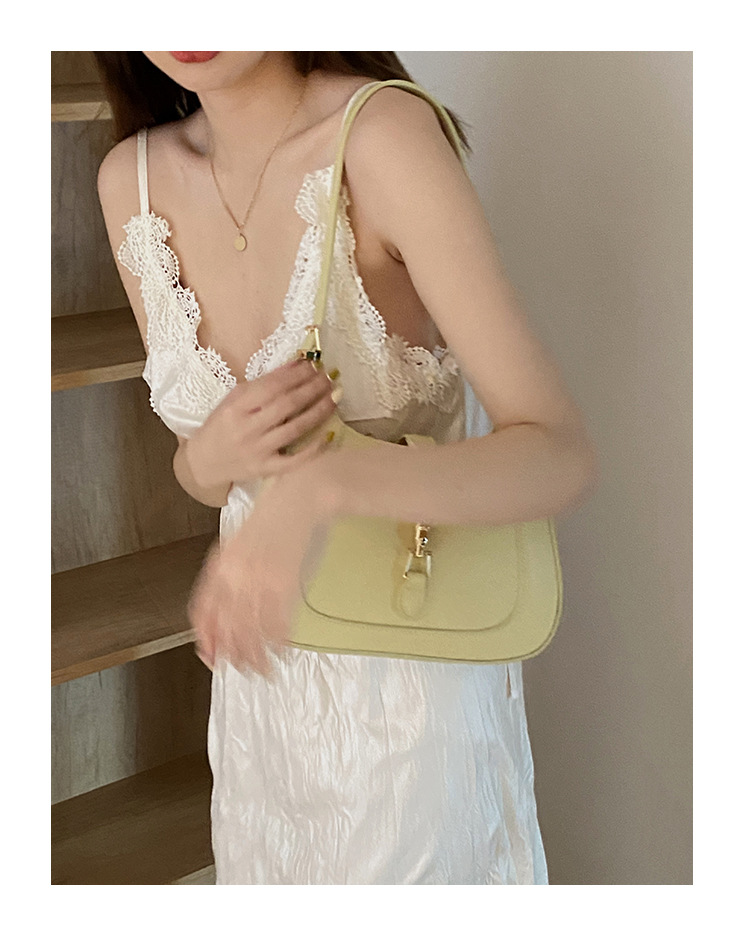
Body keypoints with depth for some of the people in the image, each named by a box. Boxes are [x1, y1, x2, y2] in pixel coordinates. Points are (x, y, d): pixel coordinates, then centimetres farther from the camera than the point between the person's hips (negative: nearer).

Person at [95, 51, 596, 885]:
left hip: (411, 679, -5)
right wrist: (212, 456, -17)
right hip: (262, 668, 5)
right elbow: (200, 478, 6)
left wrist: (321, 487, -41)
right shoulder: (132, 181, -4)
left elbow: (561, 457, -25)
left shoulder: (384, 134, -21)